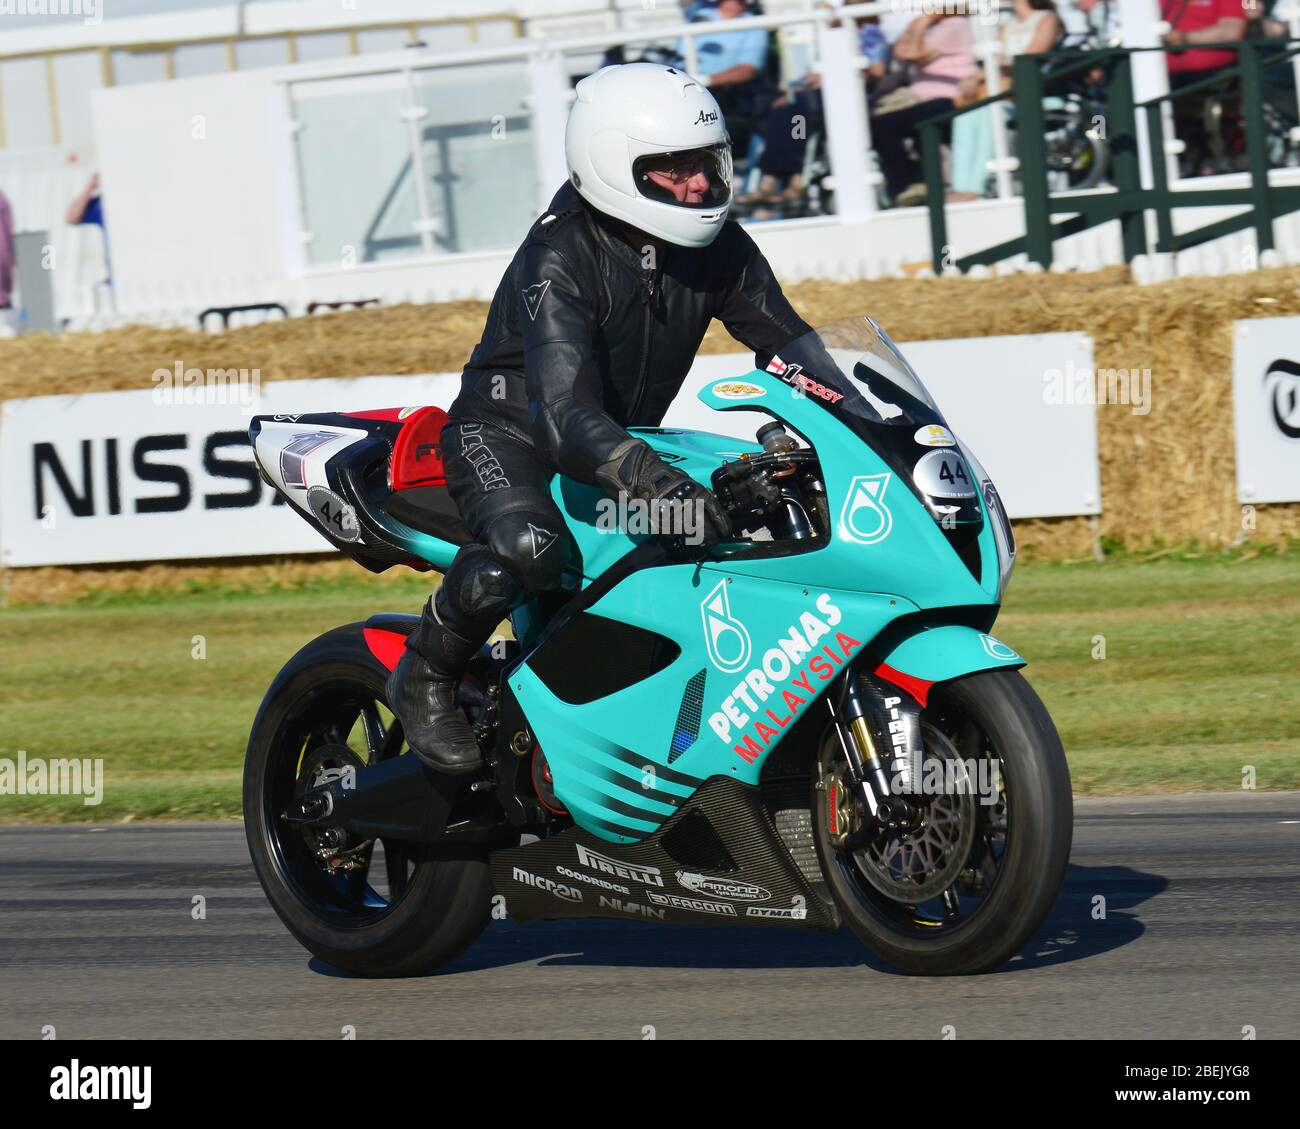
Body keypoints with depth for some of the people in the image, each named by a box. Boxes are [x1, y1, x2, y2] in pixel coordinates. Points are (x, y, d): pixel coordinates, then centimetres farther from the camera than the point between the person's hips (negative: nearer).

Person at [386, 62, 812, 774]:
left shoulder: (717, 248, -6)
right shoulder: (557, 260, -27)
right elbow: (564, 414, -39)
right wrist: (655, 481, -56)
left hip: (628, 438, 8)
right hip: (508, 429, -7)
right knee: (526, 549, -39)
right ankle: (425, 677, -12)